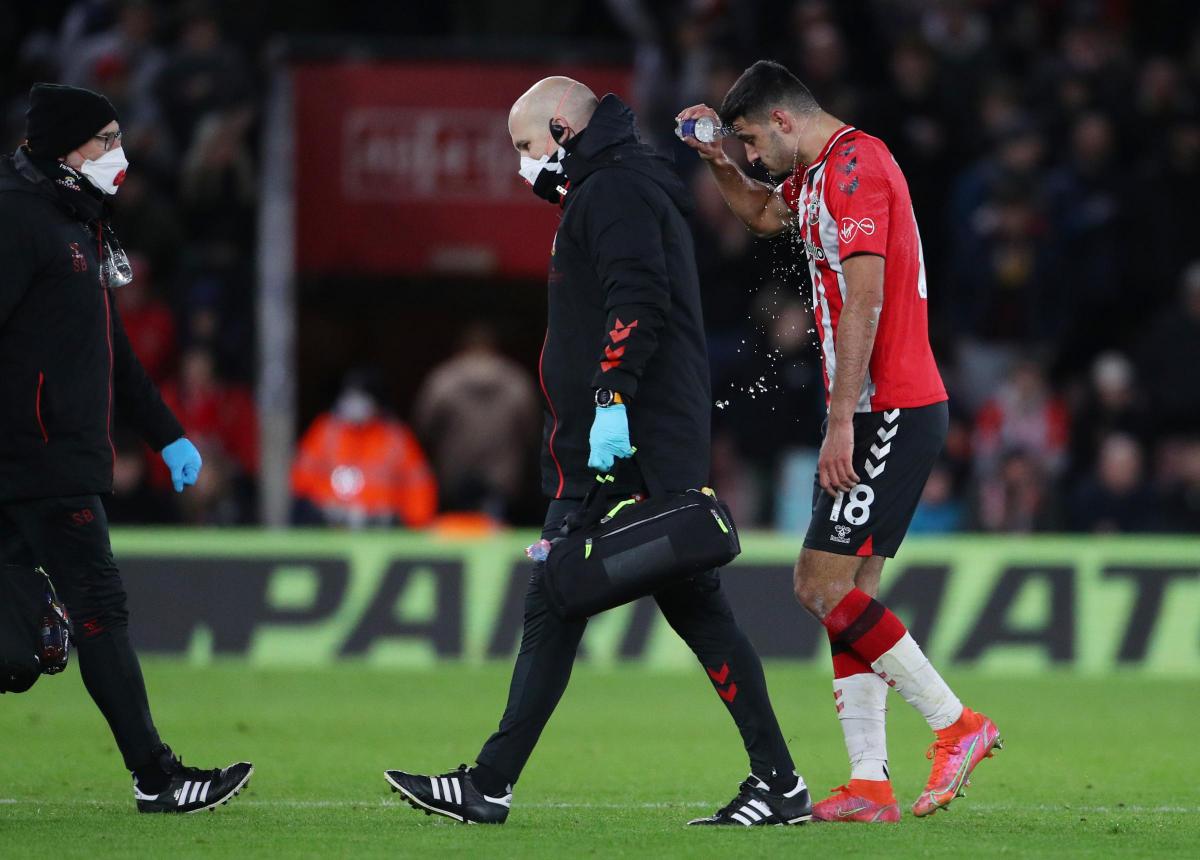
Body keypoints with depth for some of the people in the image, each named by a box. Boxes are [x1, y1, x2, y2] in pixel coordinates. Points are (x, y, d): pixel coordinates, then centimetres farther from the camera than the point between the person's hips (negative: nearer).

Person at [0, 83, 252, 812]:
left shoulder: (81, 223, 21)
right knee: (100, 605, -8)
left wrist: (167, 436, 27)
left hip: (68, 458, 10)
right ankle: (155, 777, -6)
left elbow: (109, 348, 28)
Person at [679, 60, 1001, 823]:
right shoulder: (820, 172, 18)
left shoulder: (855, 166, -14)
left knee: (823, 584, -12)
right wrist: (718, 162, 21)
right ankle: (870, 784, 3)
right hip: (882, 414, 10)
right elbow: (763, 214, 40)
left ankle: (957, 725, -5)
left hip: (891, 412, -10)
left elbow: (864, 302, -21)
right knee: (846, 594, 5)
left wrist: (842, 421, -22)